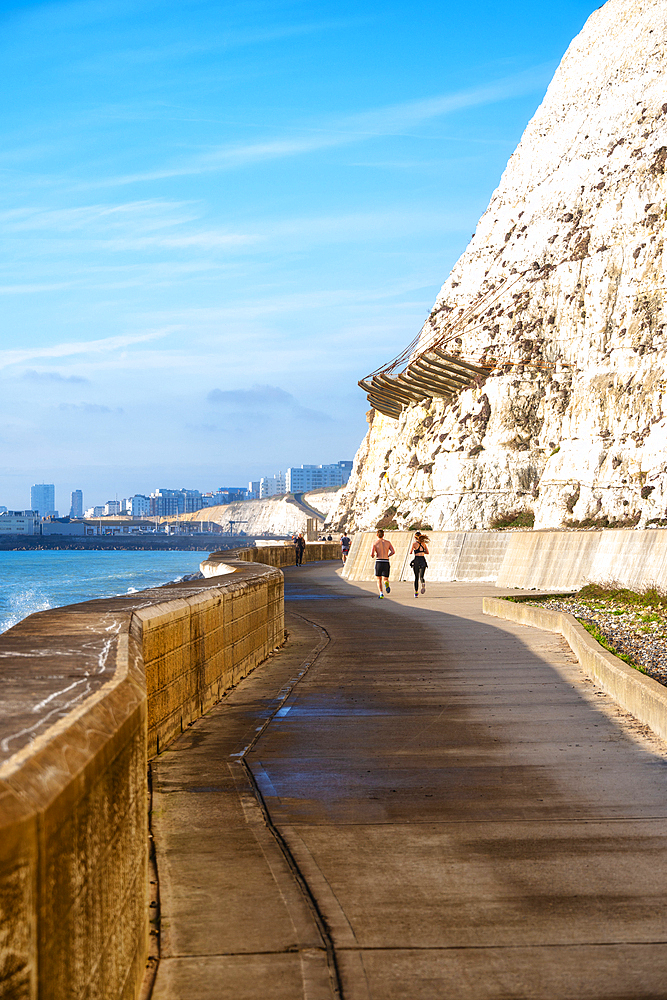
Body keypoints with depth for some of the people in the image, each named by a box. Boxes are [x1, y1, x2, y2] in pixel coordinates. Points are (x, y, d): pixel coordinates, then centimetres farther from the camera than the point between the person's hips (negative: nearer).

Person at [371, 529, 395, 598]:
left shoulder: (375, 543, 1)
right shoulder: (388, 542, 9)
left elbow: (372, 554, -7)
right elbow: (393, 551, -3)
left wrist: (373, 556, 18)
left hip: (378, 562, -2)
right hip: (386, 562, 2)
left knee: (379, 580, 12)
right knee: (385, 579, 11)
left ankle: (381, 593, -9)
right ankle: (386, 584, -27)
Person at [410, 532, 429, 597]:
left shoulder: (414, 543, -4)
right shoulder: (424, 543, 7)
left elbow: (410, 553, -2)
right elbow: (427, 552, 7)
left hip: (416, 560, -2)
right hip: (423, 560, 2)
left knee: (416, 577, 8)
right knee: (421, 576, 5)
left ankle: (416, 592, 4)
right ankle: (423, 584, -29)